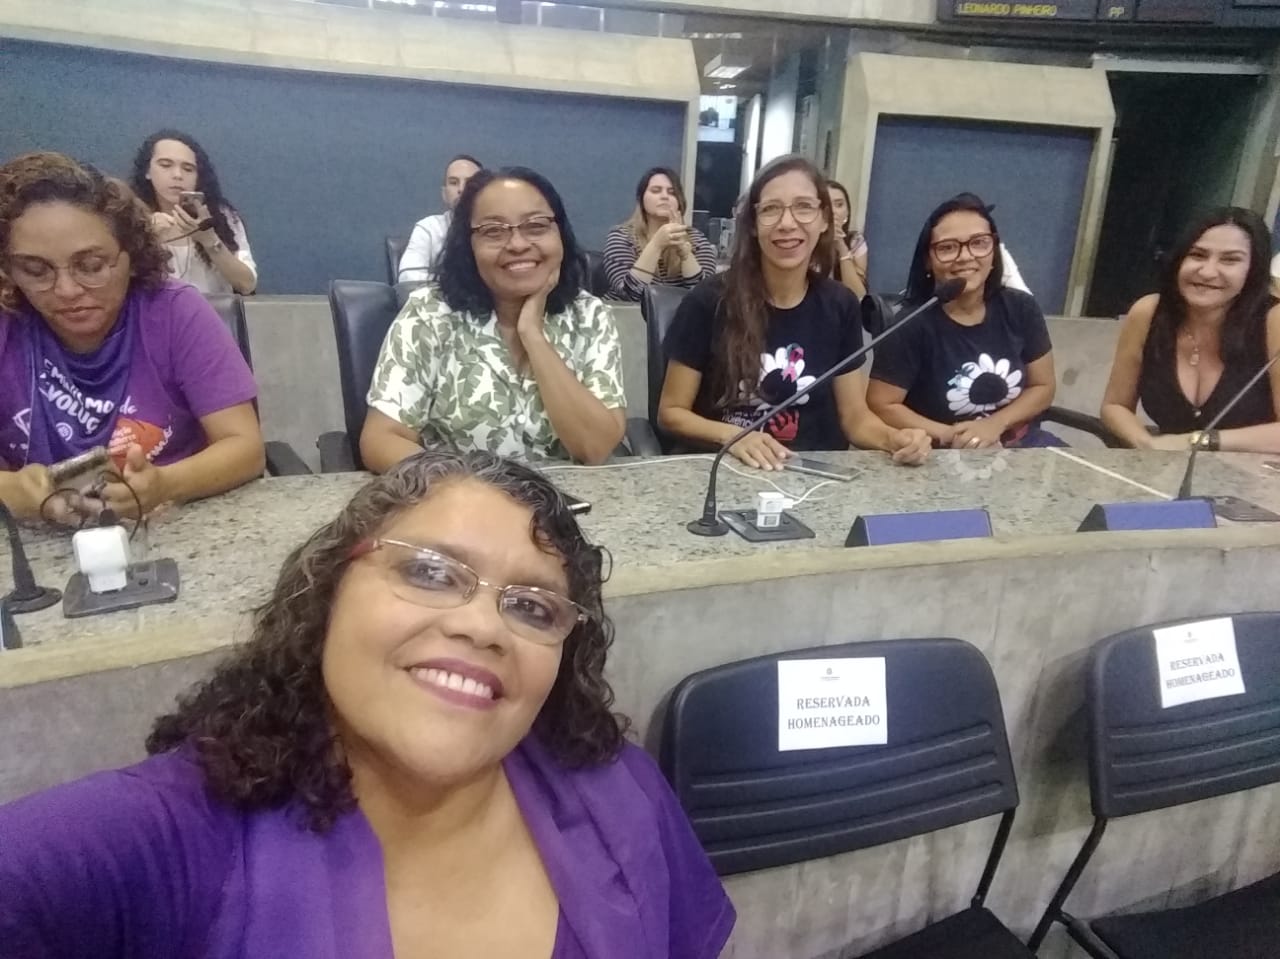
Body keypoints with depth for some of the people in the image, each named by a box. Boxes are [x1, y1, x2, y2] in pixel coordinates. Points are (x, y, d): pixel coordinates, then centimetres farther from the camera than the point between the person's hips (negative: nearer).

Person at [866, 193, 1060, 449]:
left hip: (1021, 444, 4)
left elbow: (1043, 386, 8)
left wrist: (994, 425, -8)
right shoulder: (912, 324, -13)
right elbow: (881, 406, -12)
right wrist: (950, 436, -18)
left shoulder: (1021, 310, 2)